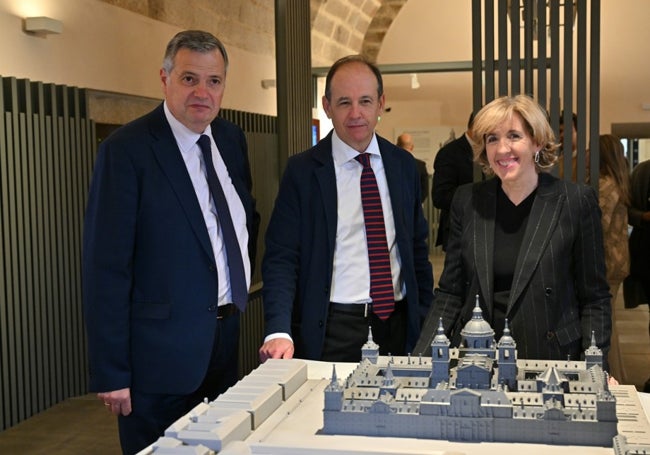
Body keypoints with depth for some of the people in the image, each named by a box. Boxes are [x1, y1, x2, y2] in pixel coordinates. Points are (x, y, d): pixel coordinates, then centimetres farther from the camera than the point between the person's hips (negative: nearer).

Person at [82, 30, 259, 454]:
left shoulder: (232, 139, 6)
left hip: (228, 338, 7)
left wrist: (241, 284, 12)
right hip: (161, 351, -6)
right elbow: (106, 268, -16)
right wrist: (111, 373, -17)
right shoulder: (126, 149, -14)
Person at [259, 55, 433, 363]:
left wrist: (425, 318, 8)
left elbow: (417, 247, 13)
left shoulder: (404, 165, 6)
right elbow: (281, 257, -10)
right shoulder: (302, 171, -6)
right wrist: (279, 331, -23)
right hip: (332, 330, -3)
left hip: (398, 324, 4)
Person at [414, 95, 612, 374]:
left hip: (552, 362, -2)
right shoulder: (467, 201, 3)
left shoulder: (576, 202, -5)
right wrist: (420, 360, -4)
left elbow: (593, 297, -1)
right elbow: (450, 293, 5)